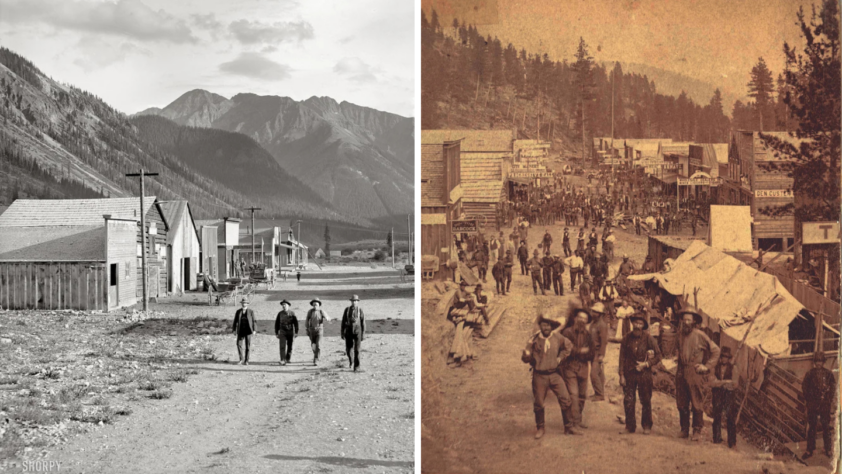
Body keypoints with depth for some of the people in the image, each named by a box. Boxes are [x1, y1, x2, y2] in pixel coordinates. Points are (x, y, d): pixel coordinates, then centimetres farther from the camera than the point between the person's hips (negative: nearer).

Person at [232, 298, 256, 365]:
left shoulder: (251, 311, -1)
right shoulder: (238, 311, 5)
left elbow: (253, 321, -3)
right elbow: (235, 321, 5)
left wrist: (254, 330, -10)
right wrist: (234, 330, -2)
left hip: (248, 331, -2)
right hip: (240, 331, 2)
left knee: (248, 346, 0)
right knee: (239, 344, -9)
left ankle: (246, 361, 6)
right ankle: (241, 359, 1)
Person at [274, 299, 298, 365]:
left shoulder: (292, 313, -1)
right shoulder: (280, 314, 1)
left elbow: (296, 323, 0)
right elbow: (277, 324, 5)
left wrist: (296, 332, -5)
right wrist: (276, 333, 3)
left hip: (290, 332, 1)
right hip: (282, 332, -1)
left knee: (290, 346, 9)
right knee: (282, 346, -12)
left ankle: (288, 359, 26)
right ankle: (282, 361, -16)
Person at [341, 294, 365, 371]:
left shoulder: (361, 311, -5)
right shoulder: (347, 310, 0)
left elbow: (363, 323, -2)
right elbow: (343, 322, 4)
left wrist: (363, 334, -4)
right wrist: (342, 333, 2)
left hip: (357, 332, -2)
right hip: (348, 332, 2)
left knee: (356, 350, -6)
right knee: (348, 350, 3)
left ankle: (356, 366, 3)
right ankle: (351, 360, 35)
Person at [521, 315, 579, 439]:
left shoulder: (557, 337, -3)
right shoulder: (534, 340, -9)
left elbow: (568, 346, 16)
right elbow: (526, 358, -7)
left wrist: (560, 358, 6)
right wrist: (526, 355, -31)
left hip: (555, 374, 2)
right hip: (539, 376, -2)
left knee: (565, 400, -2)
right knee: (538, 403, 3)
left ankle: (569, 427, 11)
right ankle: (540, 428, 23)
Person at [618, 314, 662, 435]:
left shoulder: (648, 338, -2)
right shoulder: (626, 339, 3)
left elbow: (658, 356, 2)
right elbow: (622, 358, 6)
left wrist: (646, 364, -9)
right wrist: (622, 375, 1)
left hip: (644, 373, -2)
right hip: (629, 374, 2)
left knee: (646, 401, 4)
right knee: (628, 401, 1)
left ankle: (647, 426, 16)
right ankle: (630, 426, 11)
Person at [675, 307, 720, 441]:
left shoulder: (700, 336, -5)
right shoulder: (680, 335, 10)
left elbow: (715, 350, 0)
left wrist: (707, 366, -3)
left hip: (695, 373, -5)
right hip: (681, 373, 5)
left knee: (697, 404, -4)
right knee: (681, 404, 7)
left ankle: (697, 431, 3)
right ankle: (684, 430, 16)